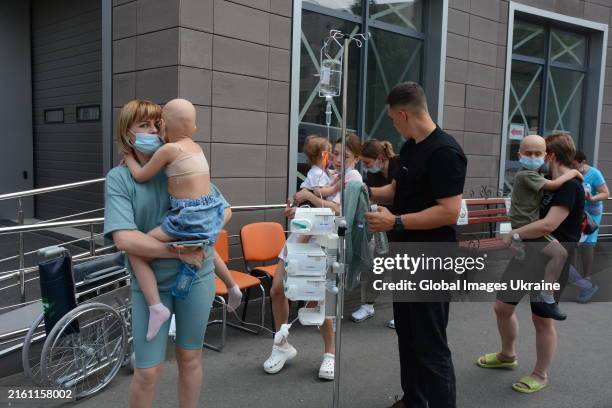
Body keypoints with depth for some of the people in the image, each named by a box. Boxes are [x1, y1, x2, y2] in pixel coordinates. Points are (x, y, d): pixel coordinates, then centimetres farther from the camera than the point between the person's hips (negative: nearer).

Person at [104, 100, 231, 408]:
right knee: (147, 371, 4)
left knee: (190, 357, 16)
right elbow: (124, 238, -19)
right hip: (150, 282, -2)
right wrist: (178, 252, -21)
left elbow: (223, 208, 6)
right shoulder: (119, 178, -7)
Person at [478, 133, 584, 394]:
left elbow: (549, 224, -28)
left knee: (542, 319, 5)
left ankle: (540, 375, 26)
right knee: (502, 307, 13)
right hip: (527, 254, 9)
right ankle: (507, 355, 38)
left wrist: (513, 235, -19)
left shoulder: (570, 186, -18)